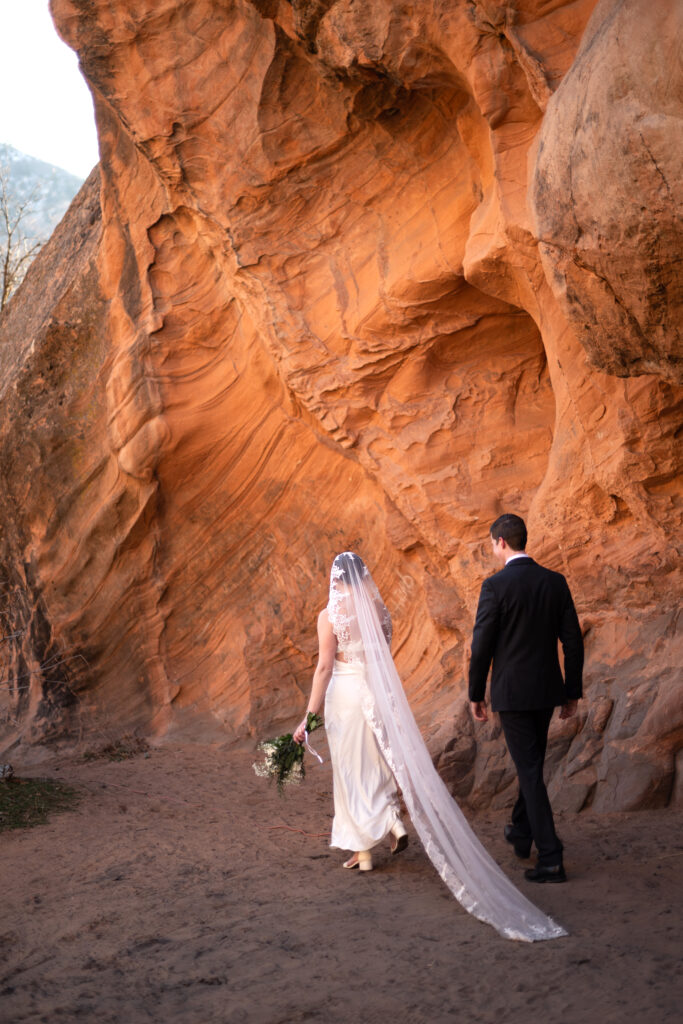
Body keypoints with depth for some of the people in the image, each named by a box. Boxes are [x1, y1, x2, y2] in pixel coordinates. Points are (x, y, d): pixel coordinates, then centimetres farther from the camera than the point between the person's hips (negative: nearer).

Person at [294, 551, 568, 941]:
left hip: (345, 693, -4)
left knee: (353, 770, 7)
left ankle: (364, 850, 14)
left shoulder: (330, 616, -11)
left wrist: (310, 715, -10)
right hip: (378, 692, 4)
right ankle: (394, 823, 4)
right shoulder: (380, 610, 2)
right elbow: (384, 659, 10)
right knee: (377, 764, 21)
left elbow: (324, 667, -14)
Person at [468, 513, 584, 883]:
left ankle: (550, 859, -6)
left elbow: (481, 646, -13)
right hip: (547, 690, 6)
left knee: (530, 771, -3)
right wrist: (572, 691, 11)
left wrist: (475, 694, -1)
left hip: (511, 692, -6)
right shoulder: (555, 582, 2)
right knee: (532, 761, 23)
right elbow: (573, 641, 3)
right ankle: (521, 833, 40)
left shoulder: (495, 586, -14)